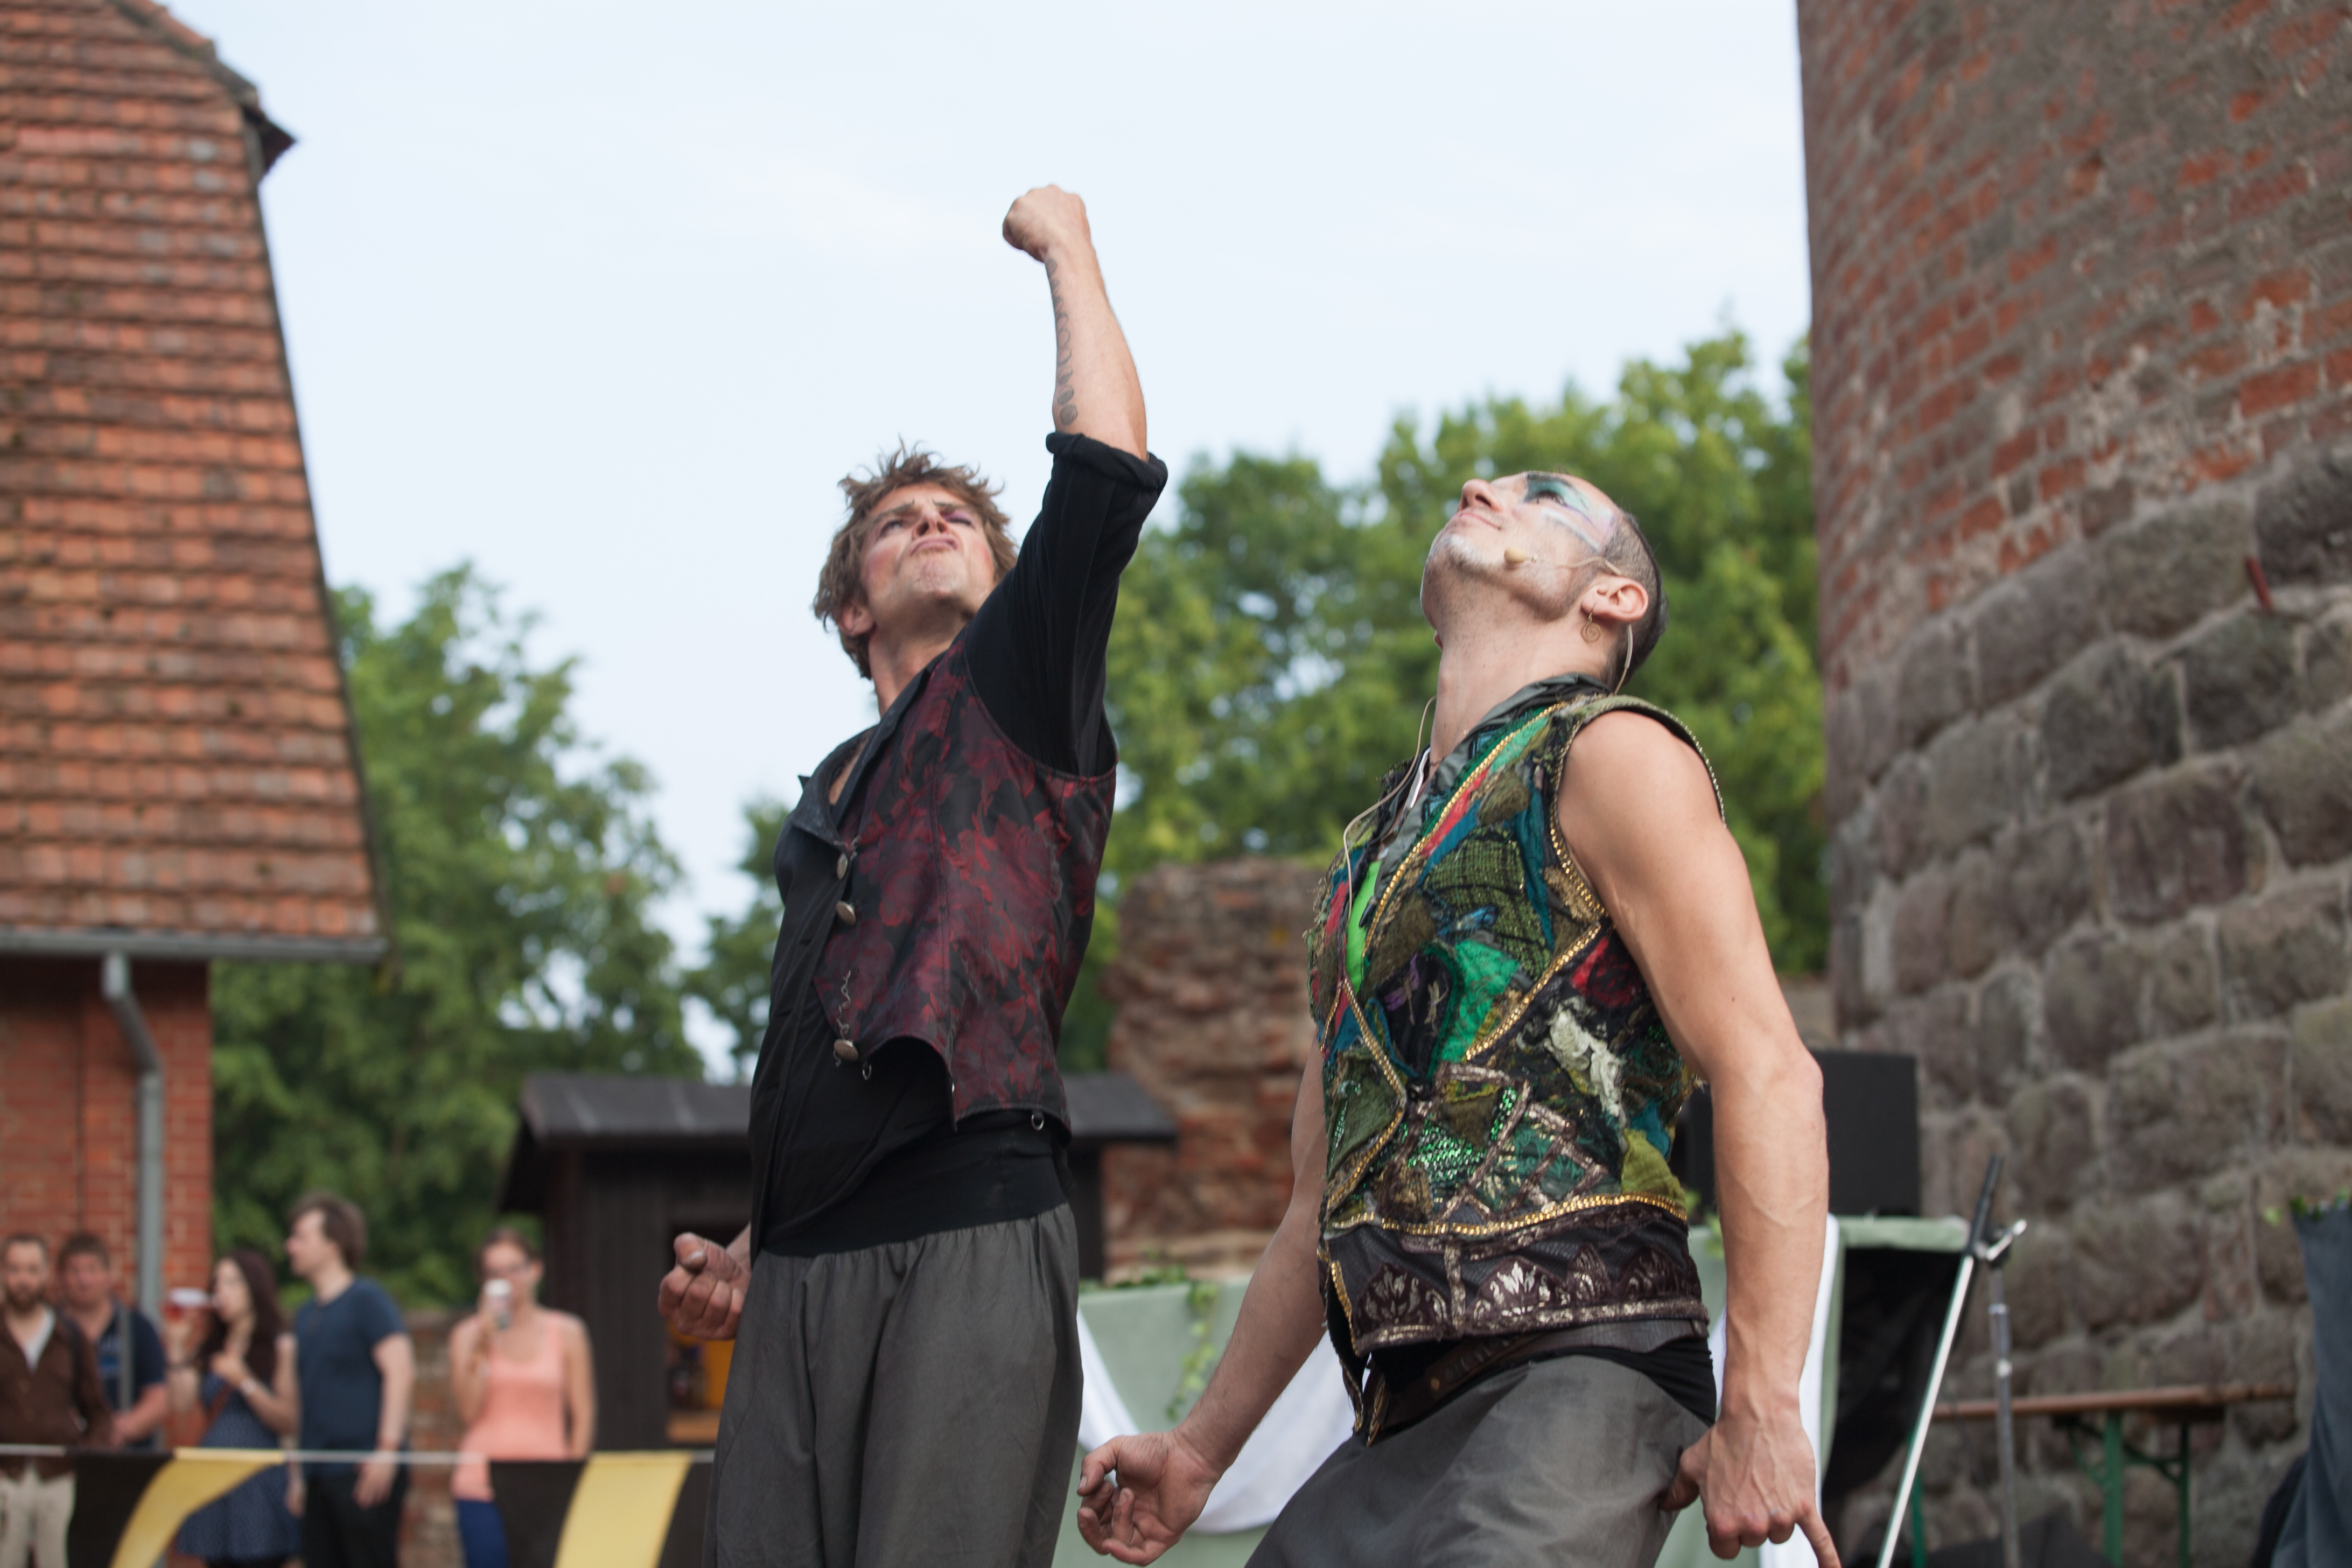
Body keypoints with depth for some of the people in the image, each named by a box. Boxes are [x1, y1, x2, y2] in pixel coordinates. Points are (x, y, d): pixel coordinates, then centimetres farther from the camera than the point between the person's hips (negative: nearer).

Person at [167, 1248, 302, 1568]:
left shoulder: (281, 1347, 1)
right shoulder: (209, 1348, 16)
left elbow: (288, 1421, -7)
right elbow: (181, 1404, 3)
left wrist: (244, 1381, -16)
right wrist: (178, 1349, 0)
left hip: (258, 1478, -5)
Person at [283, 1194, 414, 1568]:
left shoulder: (366, 1299, -5)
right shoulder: (306, 1316, 18)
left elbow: (400, 1371, -13)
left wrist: (387, 1449, -19)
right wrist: (297, 1474, 19)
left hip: (363, 1472, -8)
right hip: (320, 1474, 8)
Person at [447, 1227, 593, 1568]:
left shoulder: (567, 1333, 8)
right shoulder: (468, 1334, 7)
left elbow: (583, 1414, 8)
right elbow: (468, 1411, -4)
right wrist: (483, 1345, -9)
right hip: (482, 1486, 0)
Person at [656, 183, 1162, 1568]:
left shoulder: (1019, 697, 10)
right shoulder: (828, 803, 28)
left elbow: (1109, 471, -5)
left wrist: (1067, 246, 6)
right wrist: (754, 1254, 18)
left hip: (970, 1246, -6)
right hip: (806, 1277, 6)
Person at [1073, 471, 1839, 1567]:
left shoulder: (1609, 756, 1)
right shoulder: (1369, 853, 25)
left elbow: (1768, 1076, -10)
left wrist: (1759, 1413, -18)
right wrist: (1202, 1448, 27)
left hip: (1576, 1366, -8)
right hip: (1408, 1416, 8)